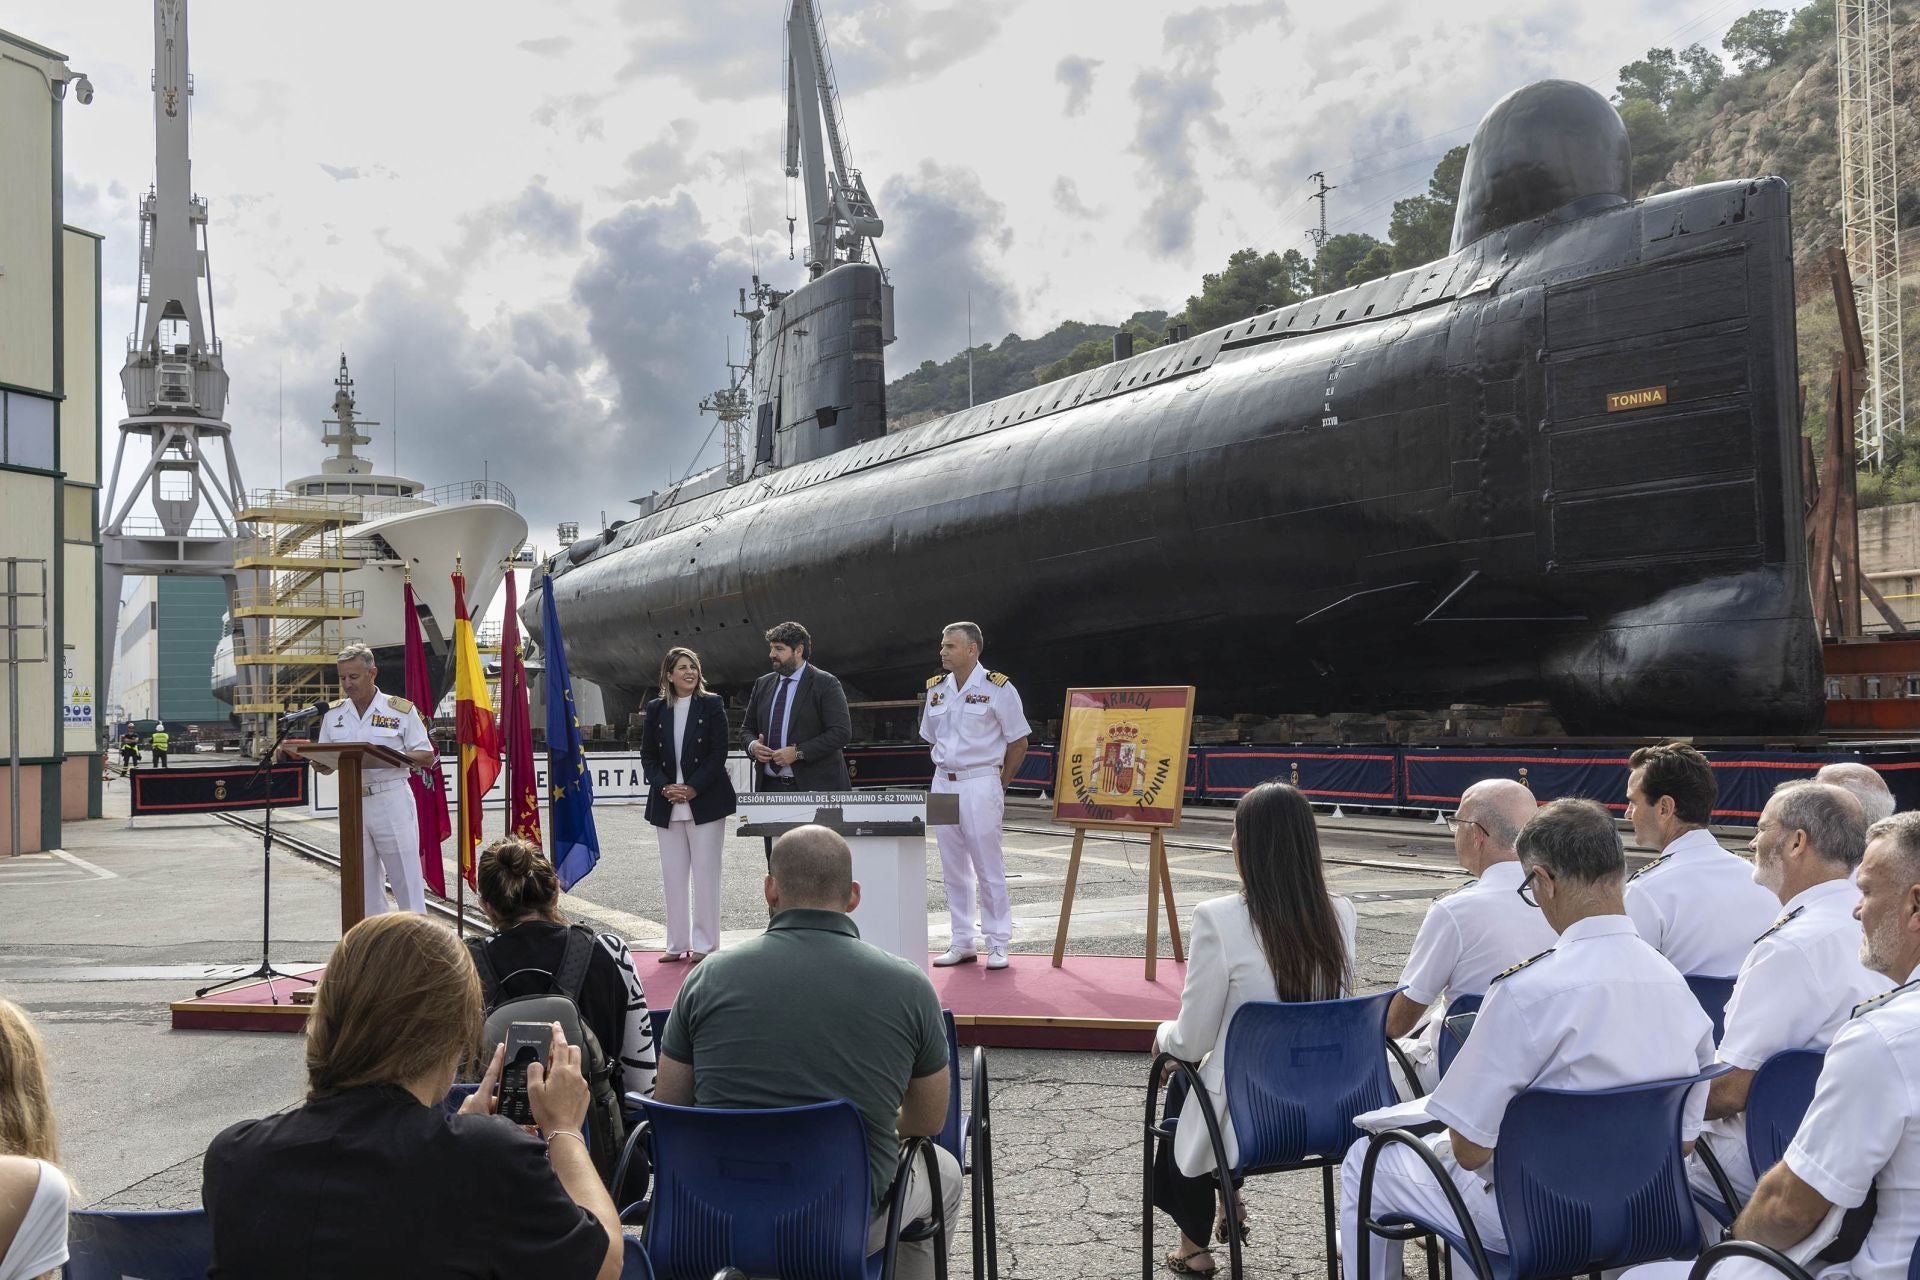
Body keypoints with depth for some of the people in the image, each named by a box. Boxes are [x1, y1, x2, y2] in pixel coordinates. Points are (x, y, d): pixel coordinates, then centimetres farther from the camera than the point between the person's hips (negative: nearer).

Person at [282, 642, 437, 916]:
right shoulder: (333, 713, 11)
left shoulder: (402, 710, -2)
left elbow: (427, 757, -3)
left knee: (407, 878, -3)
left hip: (391, 799, -4)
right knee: (363, 883, 9)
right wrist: (319, 763, -10)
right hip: (351, 803, 4)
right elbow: (326, 765, 14)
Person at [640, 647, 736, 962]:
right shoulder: (656, 709, 9)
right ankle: (677, 944, 14)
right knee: (672, 874, 7)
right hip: (667, 803, 3)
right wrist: (665, 787, -9)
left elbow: (719, 752, -5)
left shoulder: (711, 705, 0)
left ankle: (704, 944, 5)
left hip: (705, 801, -3)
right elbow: (648, 755, 7)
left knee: (705, 872, -1)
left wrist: (693, 788, -14)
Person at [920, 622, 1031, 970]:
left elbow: (1018, 743, -1)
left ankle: (998, 944, 5)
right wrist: (948, 770, 12)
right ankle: (961, 942, 16)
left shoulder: (998, 688, -6)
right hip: (943, 783, 6)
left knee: (989, 868, -3)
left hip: (980, 783, -6)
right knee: (953, 869, 9)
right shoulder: (936, 689, 10)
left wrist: (999, 784, 2)